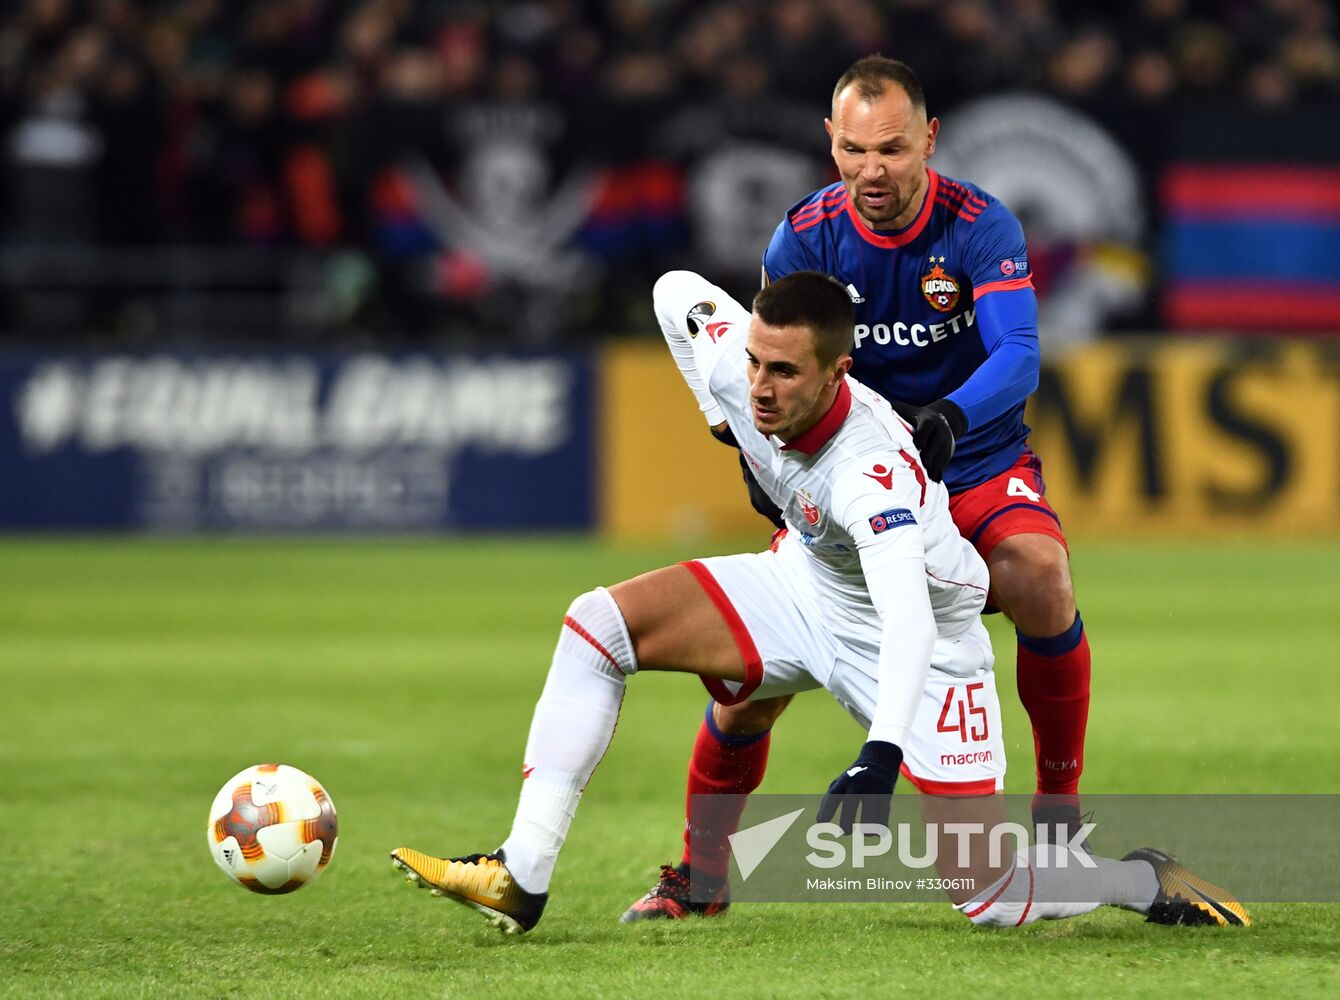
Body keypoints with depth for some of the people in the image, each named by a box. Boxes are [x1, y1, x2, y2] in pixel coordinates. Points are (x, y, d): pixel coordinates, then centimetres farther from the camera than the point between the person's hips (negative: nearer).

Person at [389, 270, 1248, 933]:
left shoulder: (872, 467, -39)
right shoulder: (731, 365, -21)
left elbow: (908, 616, -52)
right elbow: (678, 290, 3)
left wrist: (882, 754, -65)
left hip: (925, 636, -7)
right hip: (807, 587, 7)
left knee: (992, 896, -12)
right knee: (598, 624, -12)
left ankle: (1151, 885, 18)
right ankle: (522, 879, -13)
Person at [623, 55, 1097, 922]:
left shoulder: (981, 227, -17)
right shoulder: (805, 239, -10)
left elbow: (1018, 353, -28)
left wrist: (949, 419, -48)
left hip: (977, 463, -2)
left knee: (1039, 575, -32)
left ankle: (1060, 806, -13)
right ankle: (701, 871, 11)